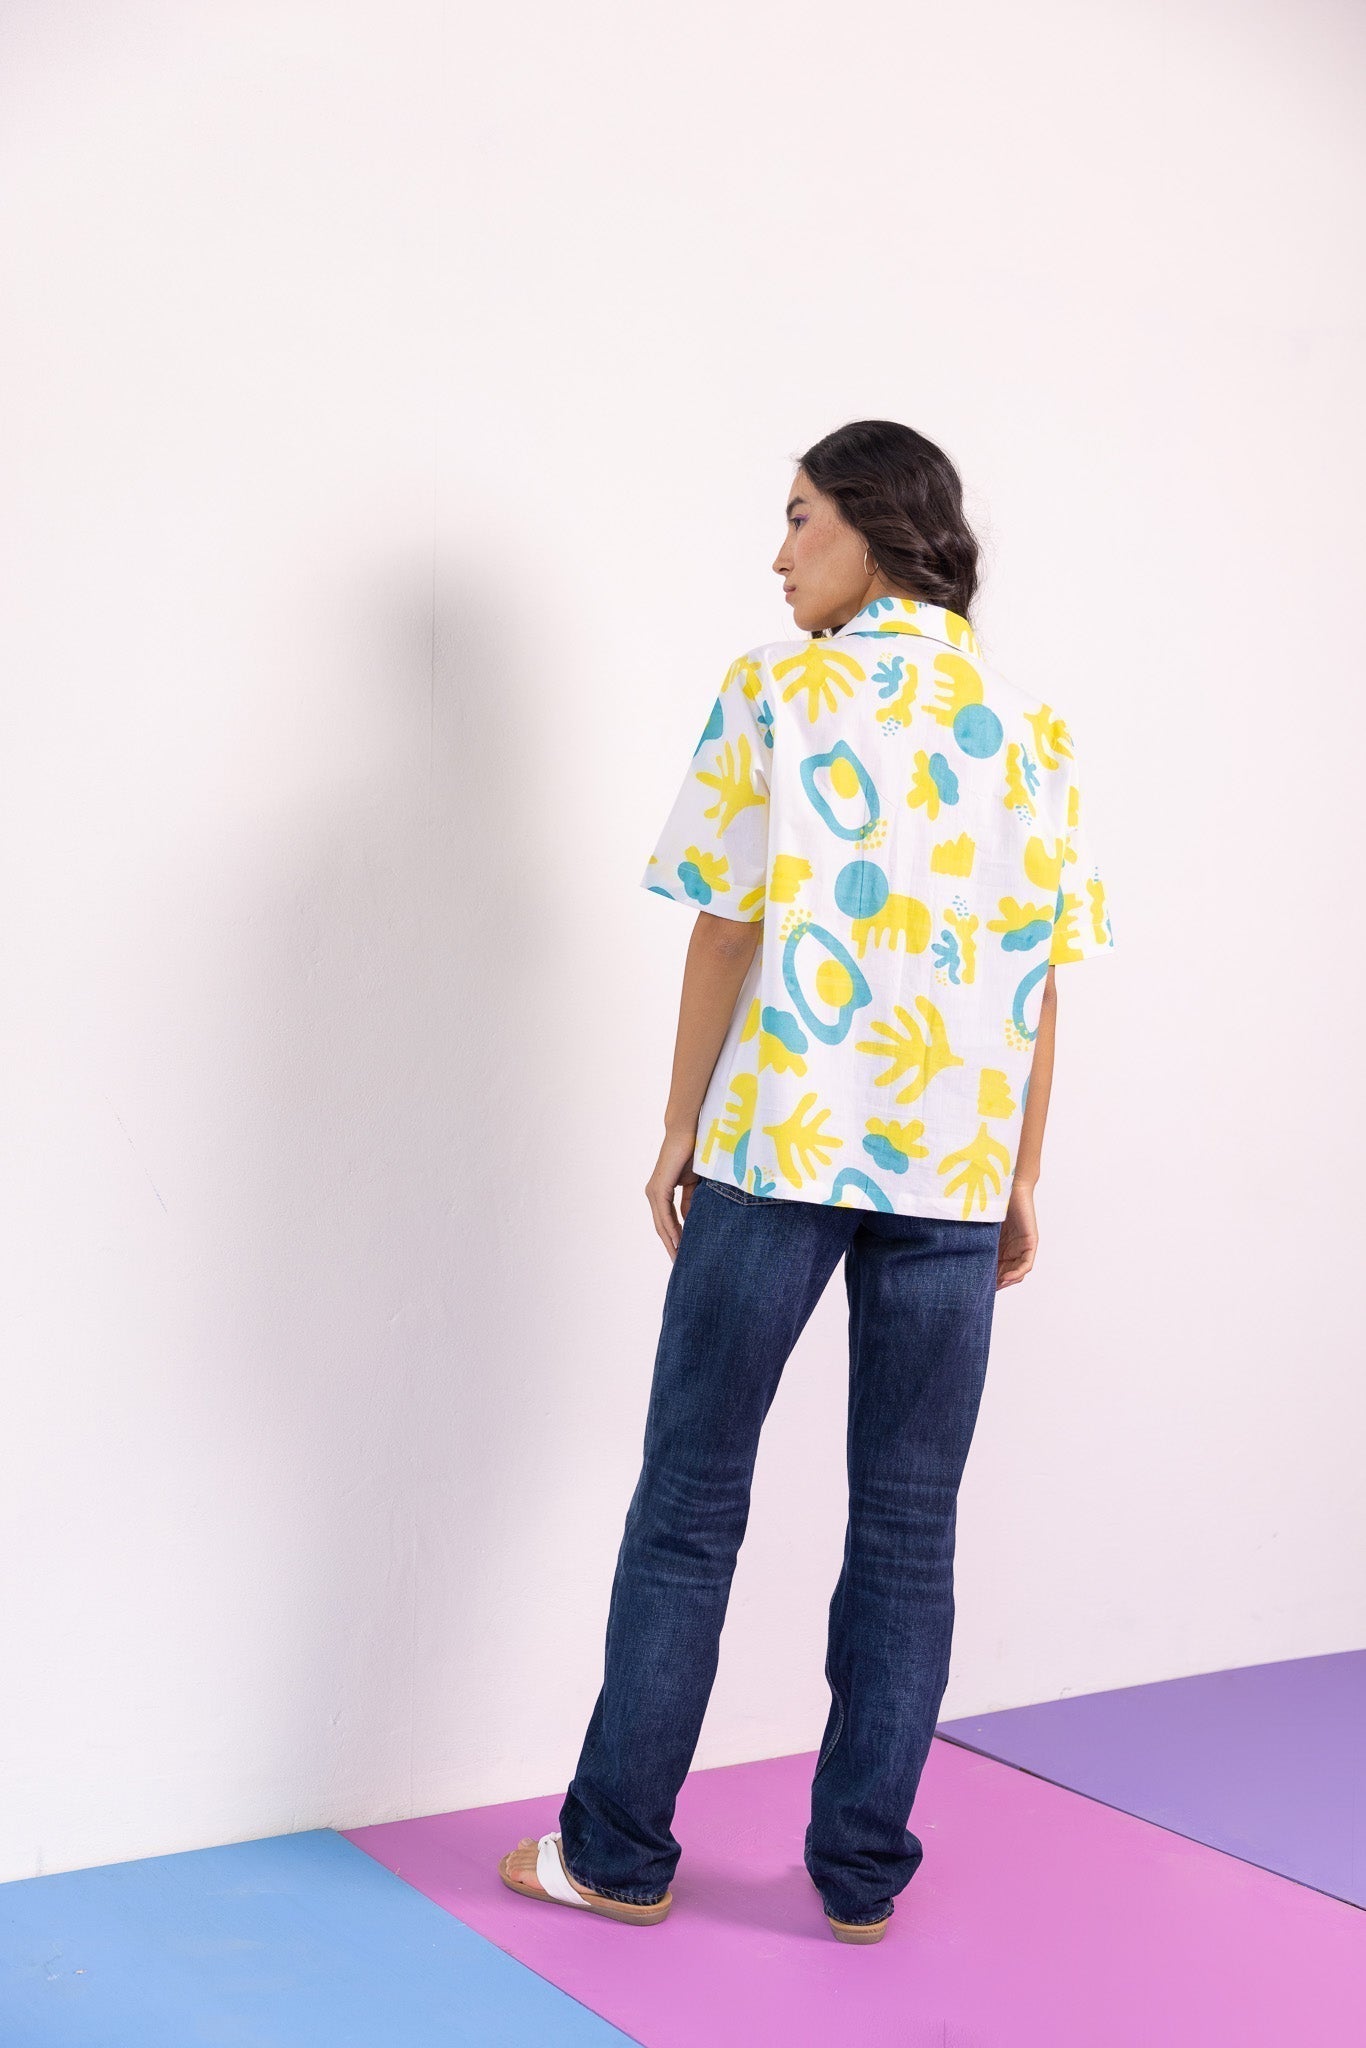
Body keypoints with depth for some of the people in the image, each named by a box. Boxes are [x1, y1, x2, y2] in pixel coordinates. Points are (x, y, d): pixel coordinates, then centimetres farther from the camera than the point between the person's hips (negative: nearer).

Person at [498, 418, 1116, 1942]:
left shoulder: (775, 692, -4)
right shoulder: (1032, 729, 7)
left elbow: (726, 932, -6)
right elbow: (1039, 977, 6)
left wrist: (681, 1129, 4)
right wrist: (1021, 1182, 12)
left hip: (780, 1146, -3)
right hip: (955, 1170, 3)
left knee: (689, 1504, 8)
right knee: (907, 1527, 10)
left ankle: (619, 1852, 17)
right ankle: (861, 1869, 18)